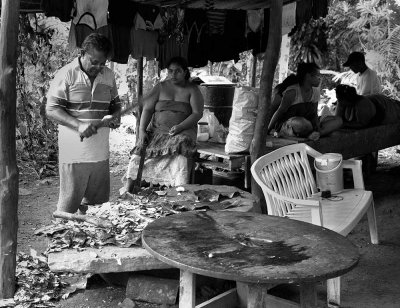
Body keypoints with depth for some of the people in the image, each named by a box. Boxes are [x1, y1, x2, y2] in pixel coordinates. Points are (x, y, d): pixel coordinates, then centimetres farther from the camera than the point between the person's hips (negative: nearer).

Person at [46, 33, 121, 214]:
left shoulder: (108, 75, 9)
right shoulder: (67, 74, -6)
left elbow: (115, 103, 22)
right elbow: (51, 110, -10)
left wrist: (114, 116, -2)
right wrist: (78, 125, -24)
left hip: (100, 152, 5)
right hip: (74, 152, -5)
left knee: (98, 203, 10)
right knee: (69, 204, 0)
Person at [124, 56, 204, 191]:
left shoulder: (192, 89, 6)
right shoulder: (161, 87, 11)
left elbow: (197, 113, -3)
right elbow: (147, 109, 6)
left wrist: (180, 127, -18)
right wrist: (142, 130, -9)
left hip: (183, 130, -3)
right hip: (157, 129, 3)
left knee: (181, 144, -35)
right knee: (140, 149, -19)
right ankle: (127, 192, -16)